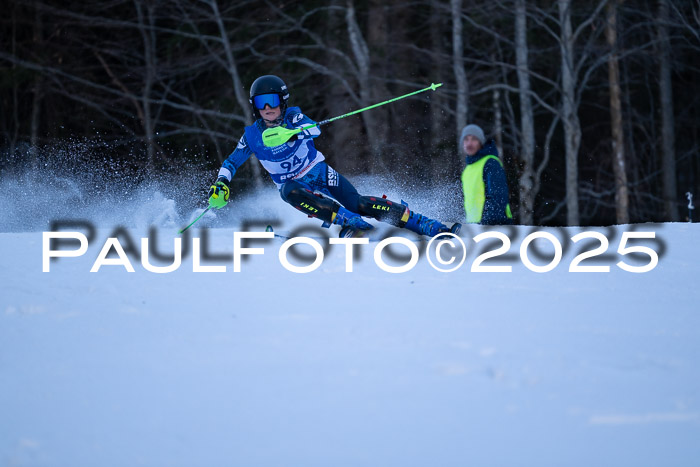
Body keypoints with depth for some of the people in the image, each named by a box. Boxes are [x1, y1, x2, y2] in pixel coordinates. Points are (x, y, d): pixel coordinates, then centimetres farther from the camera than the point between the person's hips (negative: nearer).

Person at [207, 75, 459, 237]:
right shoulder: (252, 136, -5)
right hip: (298, 185, 1)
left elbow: (314, 129, -32)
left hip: (322, 174, -1)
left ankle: (430, 227, -22)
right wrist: (221, 182, -13)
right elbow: (231, 162, 7)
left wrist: (288, 131, -52)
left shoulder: (293, 117, -11)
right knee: (288, 191, -36)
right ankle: (352, 224, -41)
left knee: (356, 203, -22)